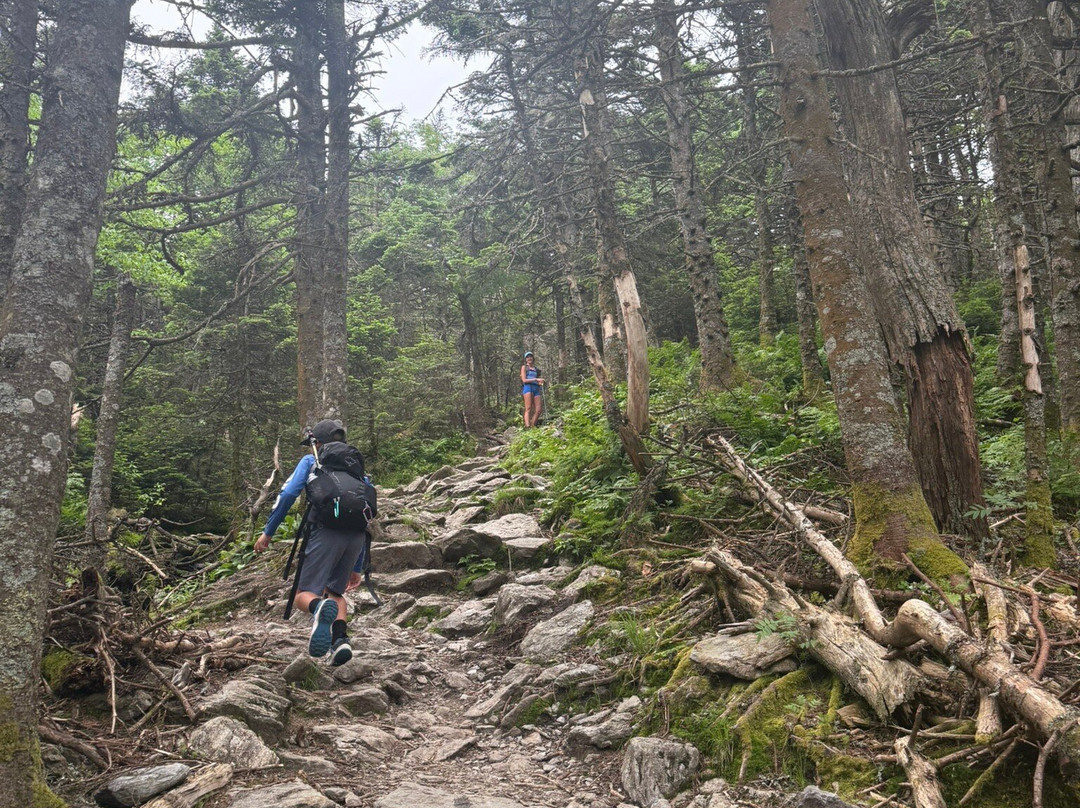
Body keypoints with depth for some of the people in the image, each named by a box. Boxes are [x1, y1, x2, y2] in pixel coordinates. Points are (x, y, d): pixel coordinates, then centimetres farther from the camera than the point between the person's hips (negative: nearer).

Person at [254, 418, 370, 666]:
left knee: (304, 594, 4)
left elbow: (288, 494, 4)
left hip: (326, 531, -4)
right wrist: (357, 568, 35)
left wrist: (268, 532, 11)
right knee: (335, 592, 23)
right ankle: (341, 638, -5)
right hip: (356, 535, 4)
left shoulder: (310, 461, 22)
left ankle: (320, 609, -33)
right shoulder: (356, 469, 33)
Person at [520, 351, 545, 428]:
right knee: (528, 409, -17)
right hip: (528, 387, -5)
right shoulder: (524, 367, 10)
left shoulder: (536, 369, 23)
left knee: (539, 410, -5)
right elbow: (524, 380, -1)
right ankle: (527, 426, -27)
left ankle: (532, 426, 3)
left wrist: (541, 382, 2)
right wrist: (536, 379, -9)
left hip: (536, 388, 5)